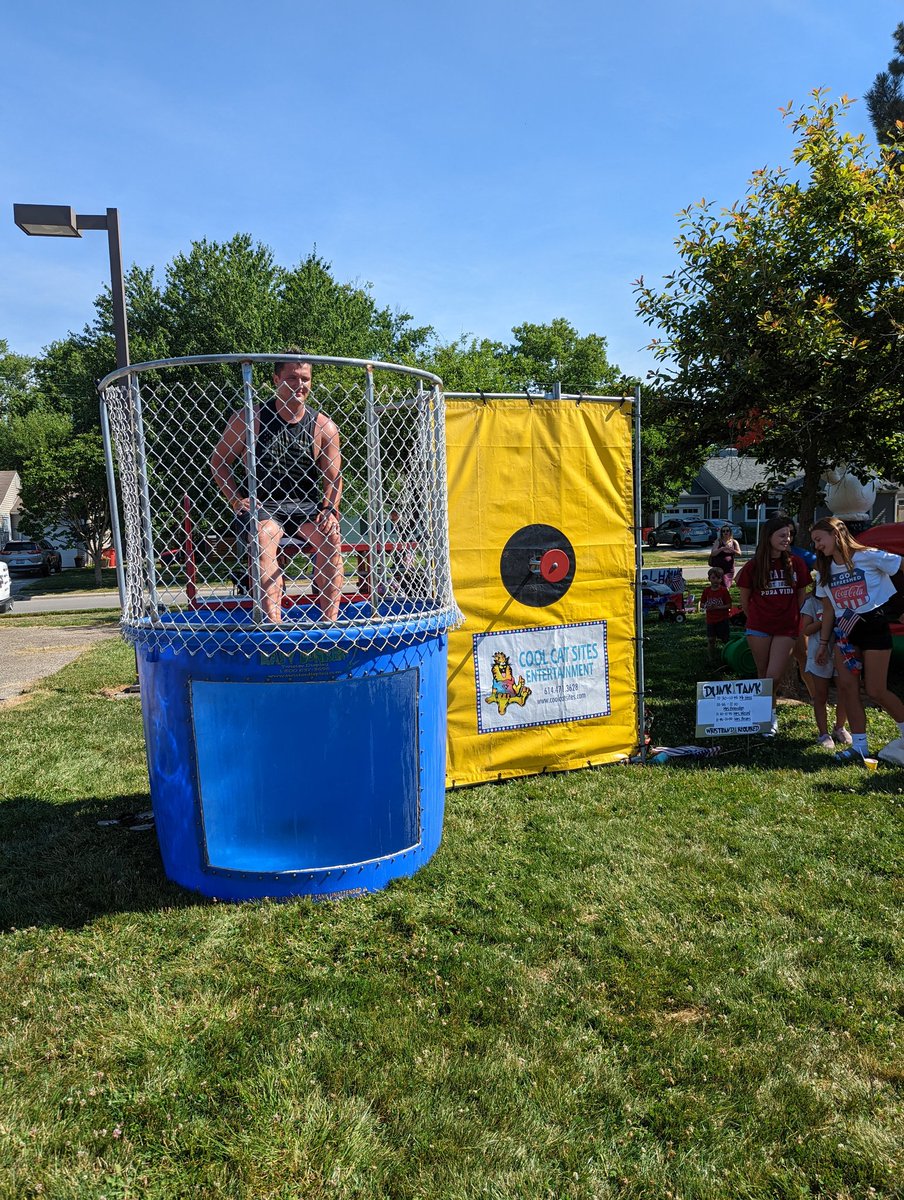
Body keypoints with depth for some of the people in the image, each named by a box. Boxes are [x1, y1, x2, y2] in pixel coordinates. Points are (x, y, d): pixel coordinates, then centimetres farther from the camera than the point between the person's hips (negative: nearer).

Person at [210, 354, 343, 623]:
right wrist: (236, 500, -6)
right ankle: (274, 624, -42)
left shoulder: (324, 427, 4)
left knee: (330, 536, -29)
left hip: (306, 505, 2)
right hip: (261, 506, -1)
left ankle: (330, 621, -26)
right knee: (264, 537, -35)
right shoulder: (247, 419, -1)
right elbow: (218, 461, 8)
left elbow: (333, 478, 7)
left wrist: (329, 510, -12)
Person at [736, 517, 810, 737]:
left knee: (774, 677, -8)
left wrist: (793, 618, 11)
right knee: (763, 675, 7)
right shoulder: (753, 566, -3)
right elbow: (744, 599, 7)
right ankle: (770, 714, 23)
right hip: (759, 628, 0)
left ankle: (770, 714, 14)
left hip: (786, 628, 0)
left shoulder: (796, 564, 0)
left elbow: (801, 595, 10)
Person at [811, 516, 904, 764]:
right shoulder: (825, 571, 10)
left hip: (874, 629, -6)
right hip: (845, 631, 6)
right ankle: (859, 746, 4)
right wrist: (823, 643, 14)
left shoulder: (868, 556, -10)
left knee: (875, 691, -6)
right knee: (846, 685, -4)